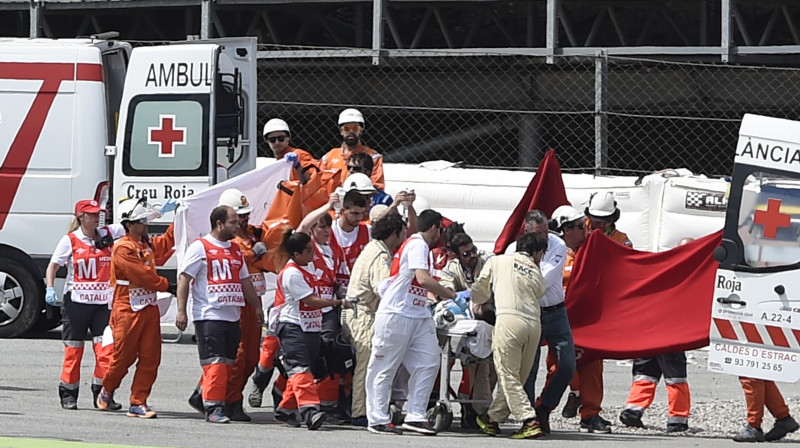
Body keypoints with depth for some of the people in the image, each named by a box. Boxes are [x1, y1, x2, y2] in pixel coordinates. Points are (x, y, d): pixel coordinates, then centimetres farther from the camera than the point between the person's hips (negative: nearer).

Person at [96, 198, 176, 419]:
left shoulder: (148, 244, 13)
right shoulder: (123, 249, -14)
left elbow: (167, 242, 33)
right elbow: (143, 274, -17)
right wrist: (167, 286, -8)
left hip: (149, 308, 8)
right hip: (127, 310, -8)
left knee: (150, 358, 0)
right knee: (124, 356, 2)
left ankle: (138, 403, 4)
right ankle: (107, 391, 29)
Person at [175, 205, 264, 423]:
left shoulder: (236, 250, 18)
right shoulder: (200, 247, -4)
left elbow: (245, 281, 27)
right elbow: (184, 278, -8)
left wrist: (257, 306, 25)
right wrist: (181, 310, -14)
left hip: (233, 316, 7)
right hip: (209, 315, -7)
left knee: (229, 363, 6)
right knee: (215, 363, -12)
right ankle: (213, 408, -11)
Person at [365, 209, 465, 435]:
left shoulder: (419, 245, 20)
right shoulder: (417, 244, -11)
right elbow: (424, 279, -23)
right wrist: (454, 296, -18)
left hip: (418, 316, 10)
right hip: (397, 314, -10)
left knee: (428, 363, 1)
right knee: (386, 367, -1)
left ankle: (415, 416, 2)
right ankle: (378, 419, 2)